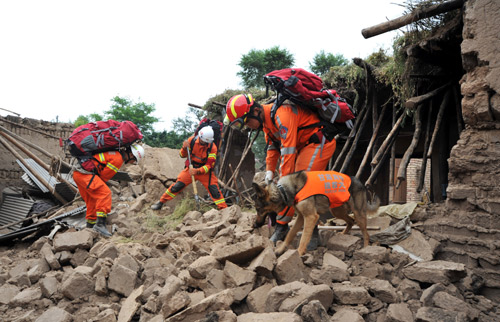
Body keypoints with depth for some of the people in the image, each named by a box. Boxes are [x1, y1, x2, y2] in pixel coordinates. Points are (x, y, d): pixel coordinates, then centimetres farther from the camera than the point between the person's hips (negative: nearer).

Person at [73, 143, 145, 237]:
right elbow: (104, 176, -5)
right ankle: (100, 224, -22)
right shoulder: (118, 159, -10)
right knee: (105, 194, -16)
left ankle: (90, 225, 25)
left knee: (92, 200, 18)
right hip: (84, 174, -10)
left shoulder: (115, 152, 18)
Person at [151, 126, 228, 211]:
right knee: (177, 186, -4)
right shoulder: (192, 140, -13)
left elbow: (209, 165, -18)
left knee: (214, 189, -14)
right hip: (190, 168, 2)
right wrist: (184, 148, -24)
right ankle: (161, 202, 12)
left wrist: (198, 171, -32)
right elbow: (182, 155, -2)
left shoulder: (212, 147, -18)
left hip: (205, 171, -1)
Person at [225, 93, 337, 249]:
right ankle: (281, 227, 11)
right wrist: (269, 171, 1)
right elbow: (272, 146, 13)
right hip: (304, 146, 9)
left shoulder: (281, 113, -27)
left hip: (320, 142, -9)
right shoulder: (266, 119, 4)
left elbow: (288, 149, -30)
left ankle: (312, 233, -5)